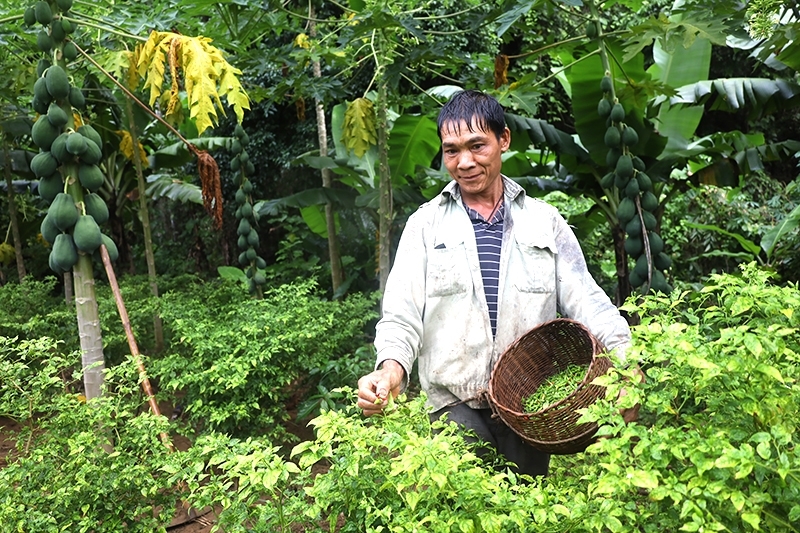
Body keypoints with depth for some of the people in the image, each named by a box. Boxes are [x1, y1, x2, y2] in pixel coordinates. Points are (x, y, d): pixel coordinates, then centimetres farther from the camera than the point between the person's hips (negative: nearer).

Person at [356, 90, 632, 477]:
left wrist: (626, 355, -12)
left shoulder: (545, 221, 8)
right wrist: (391, 367, -22)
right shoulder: (425, 225, 4)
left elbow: (585, 300, 4)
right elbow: (402, 315, -3)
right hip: (455, 401, -1)